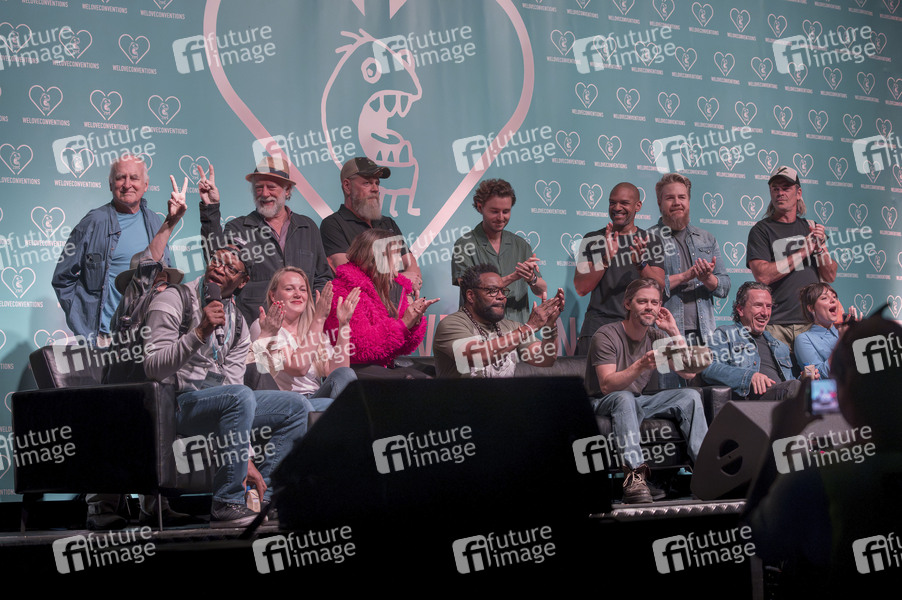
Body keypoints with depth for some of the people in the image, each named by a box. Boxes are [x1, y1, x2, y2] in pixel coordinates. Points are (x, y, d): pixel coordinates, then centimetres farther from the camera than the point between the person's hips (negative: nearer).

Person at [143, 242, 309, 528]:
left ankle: (265, 497, 0)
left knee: (295, 407, 4)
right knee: (241, 397, -35)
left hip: (220, 401, 8)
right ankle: (226, 504, -29)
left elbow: (231, 381, 4)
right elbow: (153, 368, -20)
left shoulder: (238, 322, 11)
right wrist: (200, 332, -32)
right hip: (179, 402, -8)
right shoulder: (173, 301, -8)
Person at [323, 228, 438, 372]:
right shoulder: (344, 291, -12)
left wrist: (415, 321, -8)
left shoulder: (397, 288, 12)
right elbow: (360, 347, -22)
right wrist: (403, 324, -19)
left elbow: (404, 348, 12)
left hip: (387, 367, 7)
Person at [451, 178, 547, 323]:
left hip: (518, 328, 3)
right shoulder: (465, 244, 0)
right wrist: (513, 276, -16)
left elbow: (542, 291, 10)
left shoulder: (521, 245, 13)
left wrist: (532, 279, -12)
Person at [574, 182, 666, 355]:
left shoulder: (651, 241, 12)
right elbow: (581, 289, 0)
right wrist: (606, 258, -12)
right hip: (600, 320, -1)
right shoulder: (593, 240, 10)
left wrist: (640, 263, -16)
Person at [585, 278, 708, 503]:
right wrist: (641, 366, -39)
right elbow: (606, 385, -24)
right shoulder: (606, 336, -13)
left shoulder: (657, 337, 5)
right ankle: (634, 473, -51)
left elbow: (689, 372, -3)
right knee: (625, 397, -38)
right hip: (607, 404, -6)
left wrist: (674, 332, -9)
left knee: (690, 396, -15)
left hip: (645, 401, 6)